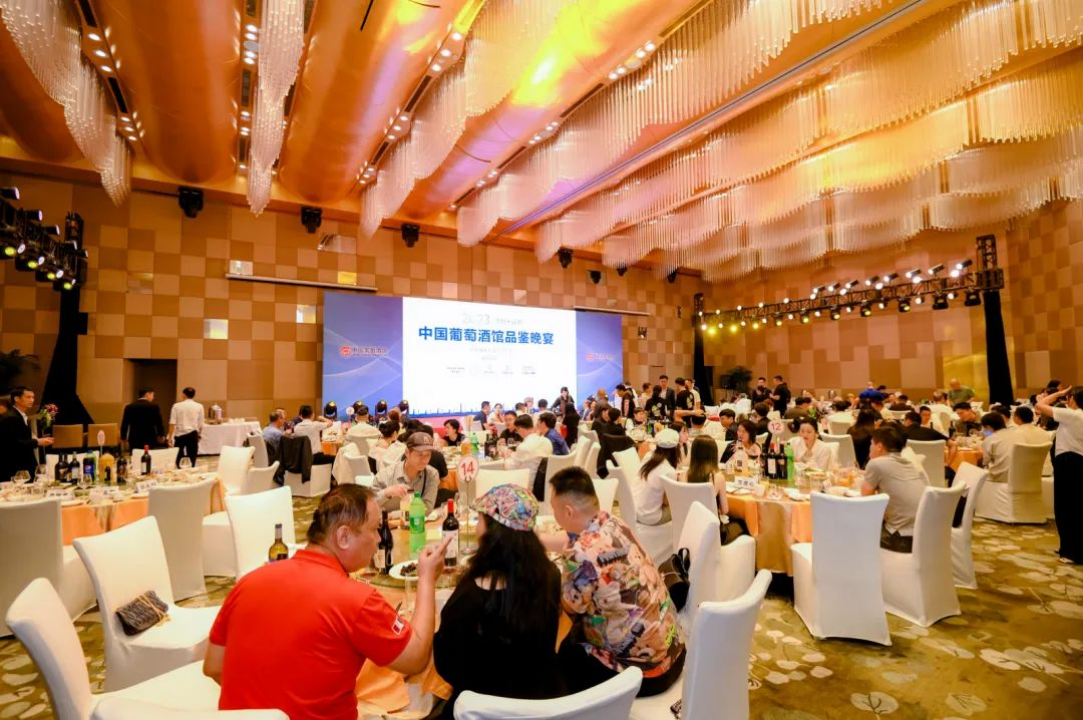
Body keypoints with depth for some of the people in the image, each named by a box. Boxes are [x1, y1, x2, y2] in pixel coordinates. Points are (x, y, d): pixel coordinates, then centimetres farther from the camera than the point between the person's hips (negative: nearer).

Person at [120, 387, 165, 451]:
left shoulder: (129, 406, 3)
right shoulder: (154, 406, -6)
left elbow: (125, 423, 6)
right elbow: (159, 422, -3)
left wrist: (123, 437, 18)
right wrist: (161, 435, 11)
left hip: (134, 439, 3)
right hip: (150, 438, -3)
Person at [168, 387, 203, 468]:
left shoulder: (176, 406, -1)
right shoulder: (199, 406, 1)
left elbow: (172, 423, -6)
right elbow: (200, 424, 4)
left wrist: (170, 437, -2)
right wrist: (198, 434, 20)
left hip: (179, 434, 0)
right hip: (192, 434, 0)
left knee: (178, 459, 10)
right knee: (192, 458, 5)